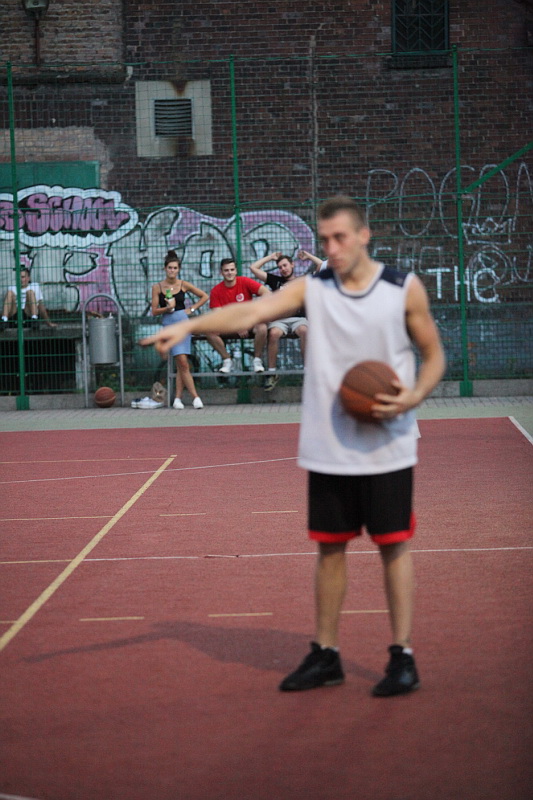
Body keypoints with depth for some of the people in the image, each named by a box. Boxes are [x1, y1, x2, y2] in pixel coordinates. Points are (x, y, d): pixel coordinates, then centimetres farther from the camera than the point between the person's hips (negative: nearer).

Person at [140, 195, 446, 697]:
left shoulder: (405, 289, -3)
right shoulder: (313, 288, 0)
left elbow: (434, 355, 6)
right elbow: (252, 311, -13)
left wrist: (413, 397, -14)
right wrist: (189, 325, -29)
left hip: (386, 447, -2)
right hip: (327, 449, 2)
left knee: (393, 546, 2)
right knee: (329, 548, 9)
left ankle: (403, 657, 11)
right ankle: (325, 656, 20)